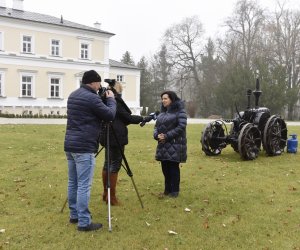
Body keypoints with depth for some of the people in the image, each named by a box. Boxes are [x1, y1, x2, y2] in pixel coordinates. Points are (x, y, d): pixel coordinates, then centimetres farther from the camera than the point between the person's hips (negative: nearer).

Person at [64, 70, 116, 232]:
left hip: (70, 145, 9)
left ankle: (74, 215, 27)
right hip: (84, 148, -9)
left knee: (73, 183, 15)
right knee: (84, 186, -5)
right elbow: (110, 115, -7)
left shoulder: (73, 95, 15)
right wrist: (111, 99, 9)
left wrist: (104, 99, 20)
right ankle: (84, 222, 1)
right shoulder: (91, 98, -13)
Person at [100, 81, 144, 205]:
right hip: (116, 137, -9)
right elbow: (127, 117, -11)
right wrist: (142, 118, 3)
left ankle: (106, 193, 25)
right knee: (115, 165, -3)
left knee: (108, 163, 15)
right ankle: (112, 197, 2)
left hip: (107, 136, 9)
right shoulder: (115, 101, -14)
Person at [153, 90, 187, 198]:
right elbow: (157, 125, 17)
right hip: (163, 145, 7)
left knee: (173, 168, -2)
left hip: (175, 145, -7)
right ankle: (167, 189, 22)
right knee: (165, 168, 11)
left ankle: (174, 191, 9)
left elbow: (181, 127, -16)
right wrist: (157, 135, -5)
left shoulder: (179, 111, -6)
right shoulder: (162, 112, 17)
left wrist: (167, 136, -18)